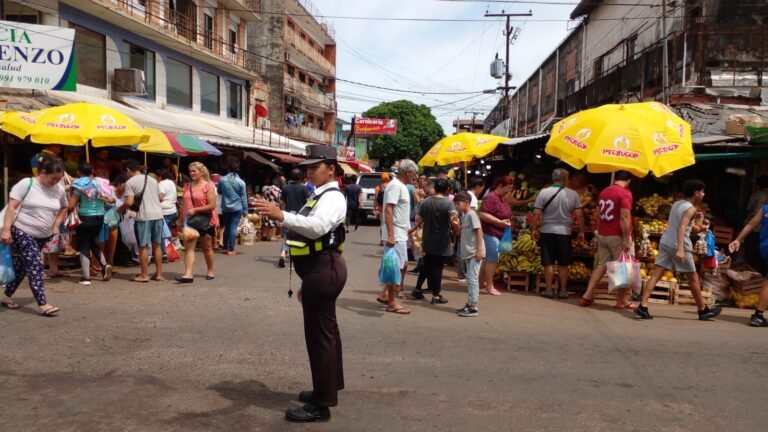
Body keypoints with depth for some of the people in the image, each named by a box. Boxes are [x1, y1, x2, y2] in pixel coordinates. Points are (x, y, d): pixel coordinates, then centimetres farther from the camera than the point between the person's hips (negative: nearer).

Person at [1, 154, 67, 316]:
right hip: (22, 232, -6)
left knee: (21, 267, 15)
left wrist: (56, 226, 10)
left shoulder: (59, 190, 2)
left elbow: (63, 208, 20)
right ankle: (43, 304, -15)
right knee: (35, 266, -13)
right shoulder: (26, 184, -12)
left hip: (43, 236, 6)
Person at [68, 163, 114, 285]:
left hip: (85, 218, -5)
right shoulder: (99, 182, 5)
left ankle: (86, 277, 0)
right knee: (93, 242, 23)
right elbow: (110, 199, 5)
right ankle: (105, 264, 3)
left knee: (84, 247, 3)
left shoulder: (79, 185, -9)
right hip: (99, 217, 5)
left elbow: (71, 206, -11)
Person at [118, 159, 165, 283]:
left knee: (143, 246, 3)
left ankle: (144, 275, 7)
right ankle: (159, 274, 15)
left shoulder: (130, 182, -4)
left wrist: (120, 209, 7)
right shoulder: (152, 179, 16)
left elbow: (129, 202, -12)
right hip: (158, 214, 6)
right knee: (156, 245, 12)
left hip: (144, 216, -6)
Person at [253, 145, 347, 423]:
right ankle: (329, 386, 38)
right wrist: (308, 280, 25)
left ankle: (321, 404, 2)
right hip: (319, 270, 11)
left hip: (323, 271, -11)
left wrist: (282, 216, -46)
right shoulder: (320, 196, 21)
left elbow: (317, 227, -34)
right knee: (325, 331, 21)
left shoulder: (332, 197, -13)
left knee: (319, 334, -7)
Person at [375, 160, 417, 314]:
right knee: (396, 267, -4)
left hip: (401, 234, 10)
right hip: (395, 235, -10)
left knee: (403, 265, 16)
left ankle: (385, 294, 22)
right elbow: (388, 210, -24)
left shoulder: (401, 186, 15)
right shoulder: (396, 186, -16)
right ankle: (392, 303, 5)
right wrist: (390, 235, -28)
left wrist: (407, 229, 26)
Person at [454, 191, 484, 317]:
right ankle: (470, 304, 20)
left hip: (475, 252, -10)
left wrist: (479, 250, -22)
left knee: (473, 278, -9)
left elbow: (479, 231, -18)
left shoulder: (472, 214, -11)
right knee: (469, 278, 13)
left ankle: (473, 307, -7)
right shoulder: (464, 216, 16)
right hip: (468, 252, 10)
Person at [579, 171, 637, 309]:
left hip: (603, 235, 7)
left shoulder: (603, 192, 12)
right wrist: (626, 240, -18)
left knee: (601, 265, 10)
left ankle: (587, 296, 4)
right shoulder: (625, 193, -11)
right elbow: (624, 217, -19)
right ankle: (621, 301, 9)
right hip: (618, 236, -7)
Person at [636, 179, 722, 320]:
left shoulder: (676, 204, 16)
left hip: (665, 242, 7)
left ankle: (643, 306, -15)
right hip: (678, 246, -7)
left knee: (656, 275, -3)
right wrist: (680, 249, -32)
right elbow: (681, 228, -22)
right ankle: (703, 310, 23)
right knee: (693, 278, 9)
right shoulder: (691, 208, -8)